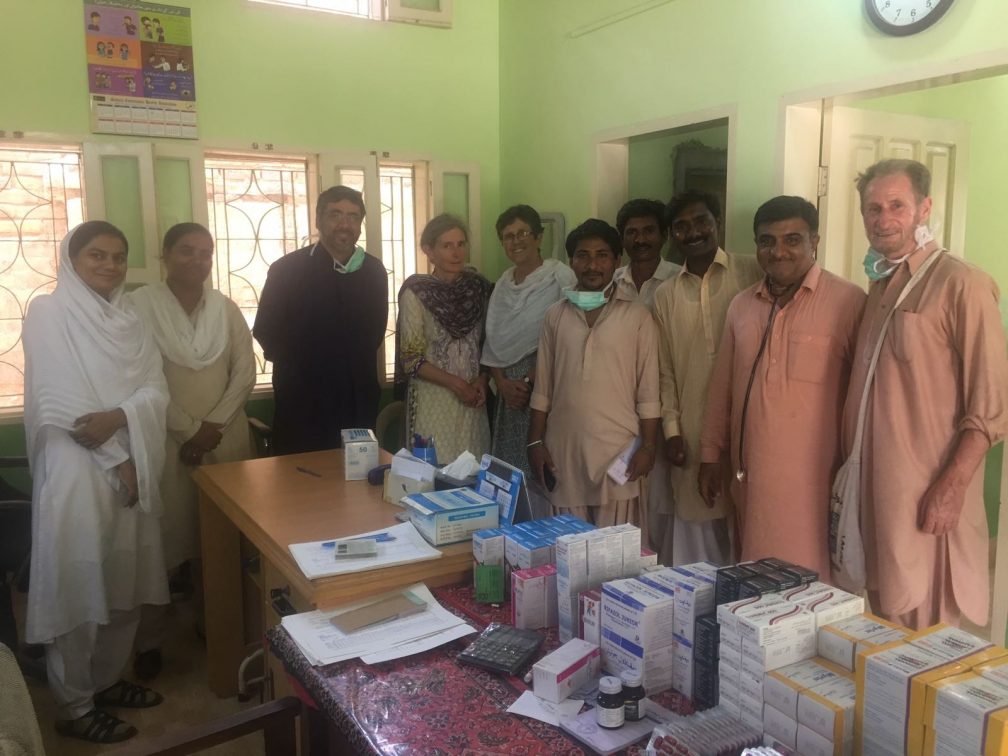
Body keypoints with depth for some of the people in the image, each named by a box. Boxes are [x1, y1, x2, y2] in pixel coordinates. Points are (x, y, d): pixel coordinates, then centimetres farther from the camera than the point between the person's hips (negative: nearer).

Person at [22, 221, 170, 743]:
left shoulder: (128, 320, 11)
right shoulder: (47, 312, -5)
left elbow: (157, 390, 2)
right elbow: (59, 401, -13)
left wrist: (119, 418, -19)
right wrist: (116, 458, -12)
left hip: (131, 468, 6)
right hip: (77, 469, -6)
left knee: (126, 582, 13)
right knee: (78, 586, 1)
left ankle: (106, 680, 31)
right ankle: (74, 707, 16)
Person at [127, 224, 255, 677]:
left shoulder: (226, 308, 7)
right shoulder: (141, 305, -4)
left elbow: (245, 372, 4)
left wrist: (214, 425, -7)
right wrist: (189, 429, -11)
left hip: (226, 437, 3)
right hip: (166, 439, -3)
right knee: (164, 540, 0)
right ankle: (150, 640, 15)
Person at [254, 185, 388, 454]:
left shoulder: (374, 271, 4)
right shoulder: (286, 269, -7)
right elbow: (266, 332, -1)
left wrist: (358, 368, 8)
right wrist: (301, 368, 3)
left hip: (359, 401, 3)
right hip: (303, 404, -3)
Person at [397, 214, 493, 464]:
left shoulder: (479, 287, 3)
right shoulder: (416, 292, -8)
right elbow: (411, 358, -8)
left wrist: (483, 379, -5)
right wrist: (455, 383, -16)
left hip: (472, 398, 4)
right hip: (433, 398, -3)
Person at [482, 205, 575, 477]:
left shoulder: (560, 276, -7)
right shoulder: (504, 281, 12)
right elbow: (492, 337, 13)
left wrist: (530, 381, -10)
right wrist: (502, 381, -1)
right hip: (510, 386, 6)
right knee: (508, 465, 8)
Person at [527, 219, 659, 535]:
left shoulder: (637, 316, -1)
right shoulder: (555, 316, 7)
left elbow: (648, 390, -2)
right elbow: (543, 388, 9)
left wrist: (648, 446, -6)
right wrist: (535, 441, 5)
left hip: (618, 449, -2)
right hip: (564, 450, 3)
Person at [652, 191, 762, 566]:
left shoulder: (753, 274, 0)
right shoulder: (665, 295, 11)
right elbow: (666, 370, 12)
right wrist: (671, 429, 4)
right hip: (692, 427, 3)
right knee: (695, 518, 6)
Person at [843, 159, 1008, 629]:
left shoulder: (961, 285, -11)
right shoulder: (879, 286, 13)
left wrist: (951, 488, -18)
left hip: (929, 496, -7)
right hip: (874, 487, 7)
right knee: (884, 624, 17)